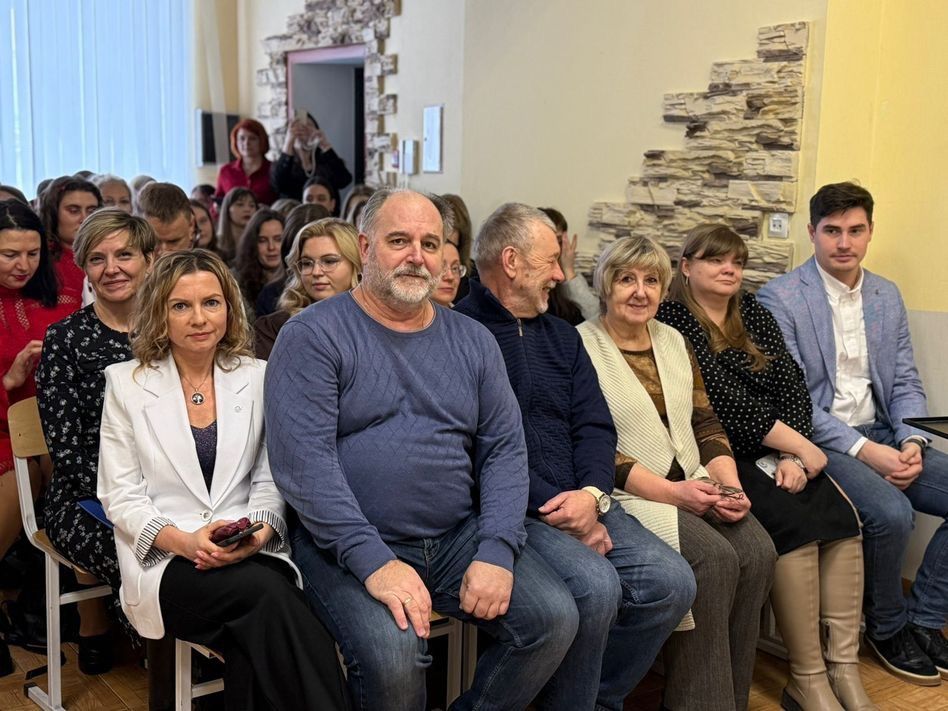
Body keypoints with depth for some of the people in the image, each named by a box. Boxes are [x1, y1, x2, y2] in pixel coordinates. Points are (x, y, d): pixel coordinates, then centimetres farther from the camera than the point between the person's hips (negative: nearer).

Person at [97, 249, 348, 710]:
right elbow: (120, 497, 2)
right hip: (164, 563, -1)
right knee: (268, 593, -31)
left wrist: (258, 533, -12)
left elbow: (270, 479, 10)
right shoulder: (125, 383, 6)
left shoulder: (257, 378, 10)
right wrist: (184, 541, -15)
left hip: (250, 556, 2)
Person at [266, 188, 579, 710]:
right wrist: (373, 561, -22)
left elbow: (505, 450, 7)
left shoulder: (473, 341, 11)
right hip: (348, 545, -4)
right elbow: (303, 460, -14)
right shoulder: (313, 335, -5)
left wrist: (497, 551, -9)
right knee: (391, 651, -30)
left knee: (556, 618, -13)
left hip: (459, 537, 5)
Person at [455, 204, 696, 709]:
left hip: (580, 502, 7)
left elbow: (595, 426, 12)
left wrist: (592, 494, -8)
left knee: (672, 582, -9)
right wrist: (552, 509, -16)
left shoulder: (561, 335, 20)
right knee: (596, 587, -28)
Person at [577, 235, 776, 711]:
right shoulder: (582, 346, -5)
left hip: (693, 486, 6)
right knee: (715, 558, -26)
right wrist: (671, 492, -17)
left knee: (757, 551, -18)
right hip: (629, 494, -6)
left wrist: (729, 483, -5)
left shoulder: (674, 341, 17)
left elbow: (706, 424, 14)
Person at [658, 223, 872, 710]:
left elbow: (793, 385, 7)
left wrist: (792, 457, -8)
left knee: (842, 516, -17)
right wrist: (799, 445, -11)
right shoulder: (674, 318, -3)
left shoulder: (753, 313, 17)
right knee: (794, 523, -25)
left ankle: (844, 667, -13)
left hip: (778, 455, 6)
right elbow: (724, 398, -13)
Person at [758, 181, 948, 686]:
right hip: (818, 440, -6)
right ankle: (887, 626, 0)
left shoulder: (887, 296, 12)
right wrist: (862, 450, -20)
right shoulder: (778, 298, -8)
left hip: (883, 435, 7)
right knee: (890, 512, -29)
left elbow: (905, 383, 12)